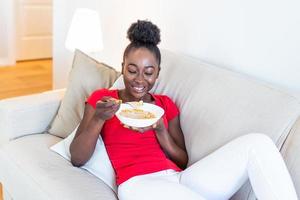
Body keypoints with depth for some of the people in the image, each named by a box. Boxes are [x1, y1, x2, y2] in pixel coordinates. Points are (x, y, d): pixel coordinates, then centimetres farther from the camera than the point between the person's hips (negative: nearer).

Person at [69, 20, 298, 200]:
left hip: (179, 179, 5)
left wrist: (160, 130, -4)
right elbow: (77, 158, 5)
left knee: (257, 143, -15)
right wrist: (98, 118, -12)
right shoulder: (102, 97, 12)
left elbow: (183, 161, 15)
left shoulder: (166, 104, 21)